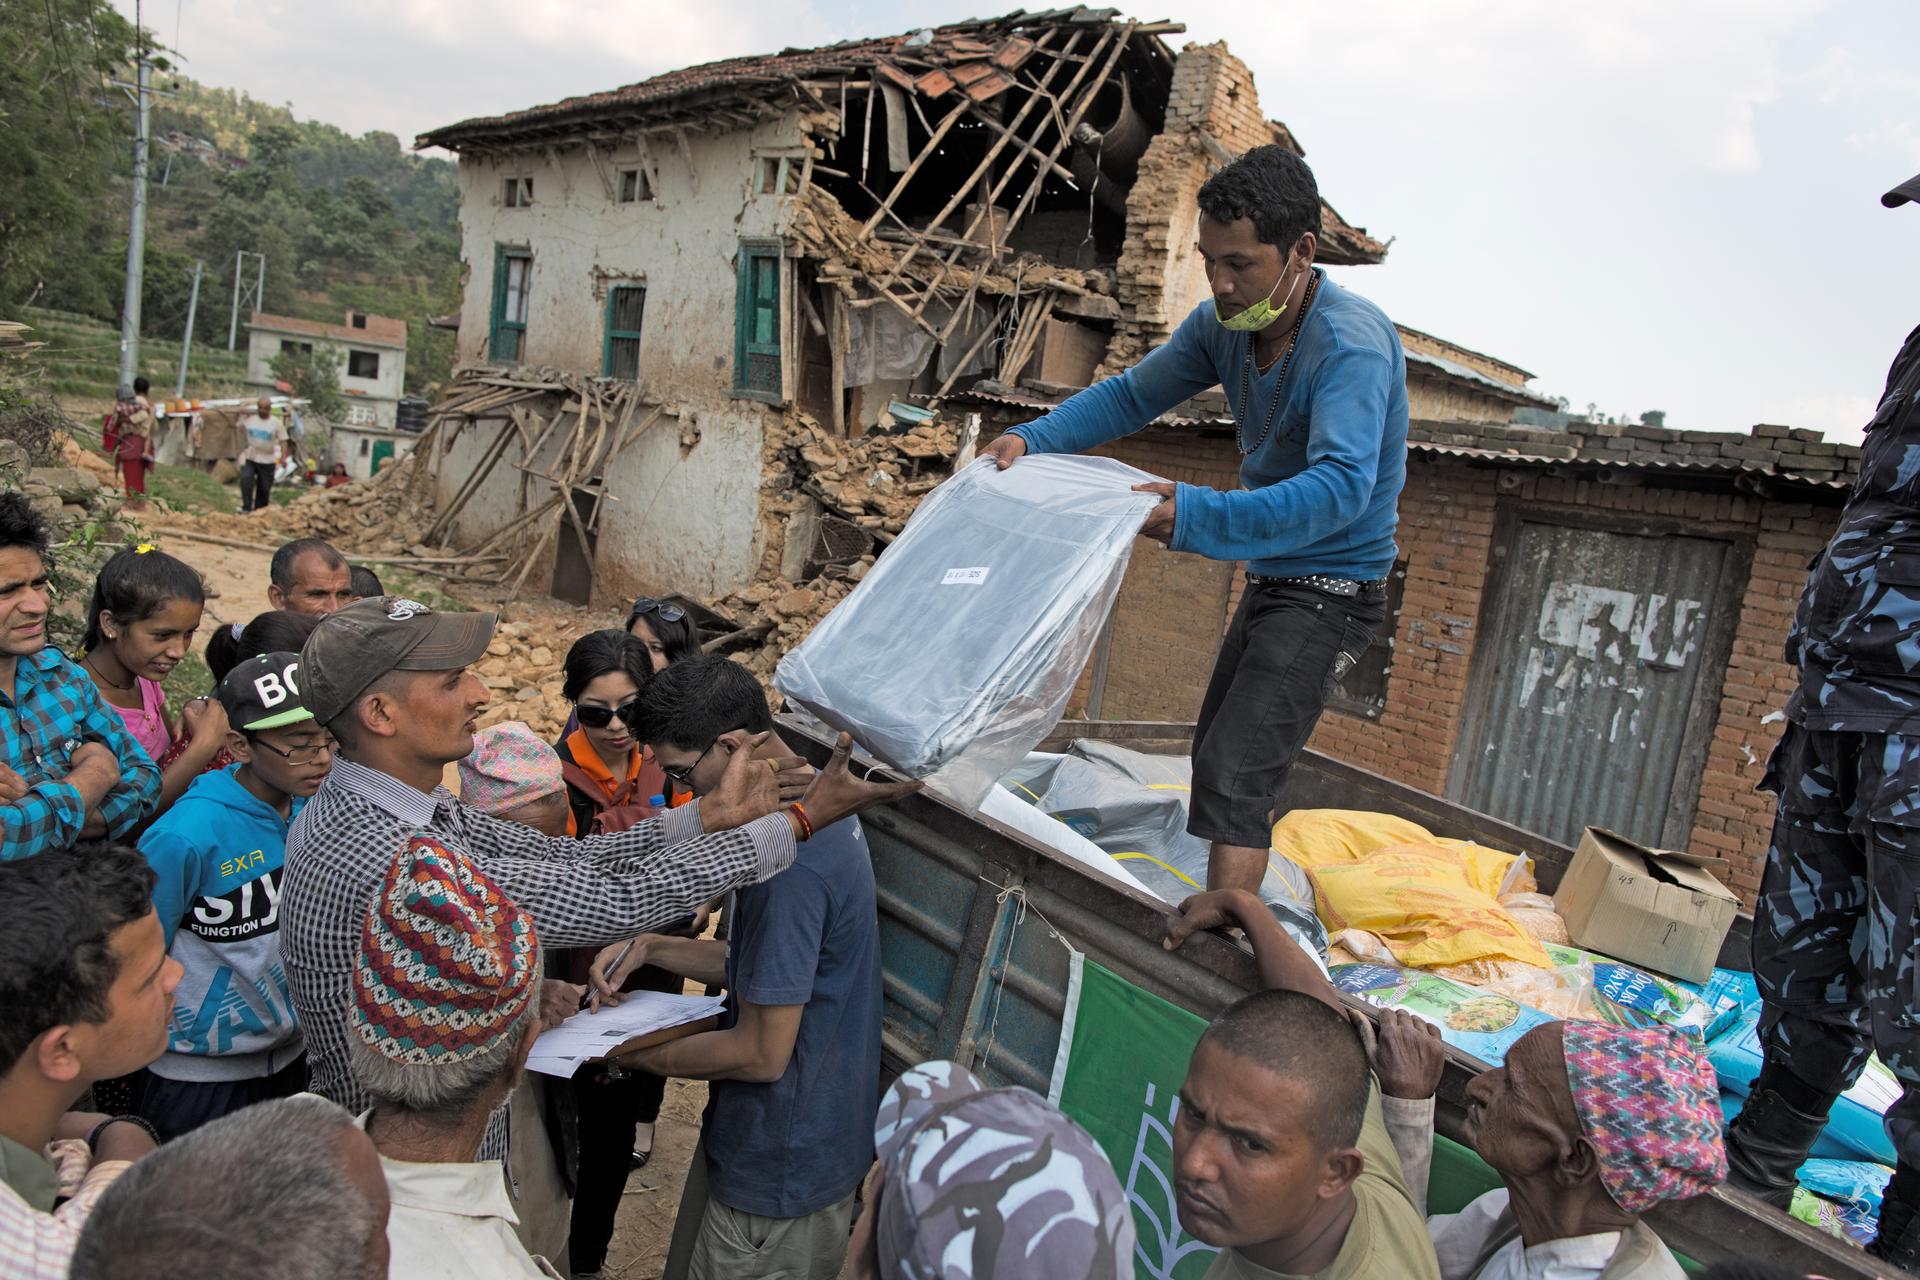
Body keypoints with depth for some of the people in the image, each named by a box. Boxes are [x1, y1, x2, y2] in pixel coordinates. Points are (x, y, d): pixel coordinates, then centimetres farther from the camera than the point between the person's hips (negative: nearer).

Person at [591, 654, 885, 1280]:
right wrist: (651, 947, 2)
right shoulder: (822, 807, 1)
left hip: (779, 1174, -9)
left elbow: (762, 1054, -25)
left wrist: (632, 1055, -11)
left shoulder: (786, 857, -31)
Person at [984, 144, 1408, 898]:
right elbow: (1132, 394, 6)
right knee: (1215, 758, 19)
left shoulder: (1351, 342, -27)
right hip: (1270, 576, 9)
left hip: (1330, 591, -9)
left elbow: (1340, 486, -39)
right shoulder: (1223, 323, -3)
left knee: (1233, 778, -20)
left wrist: (1198, 517, -50)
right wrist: (1031, 440, -10)